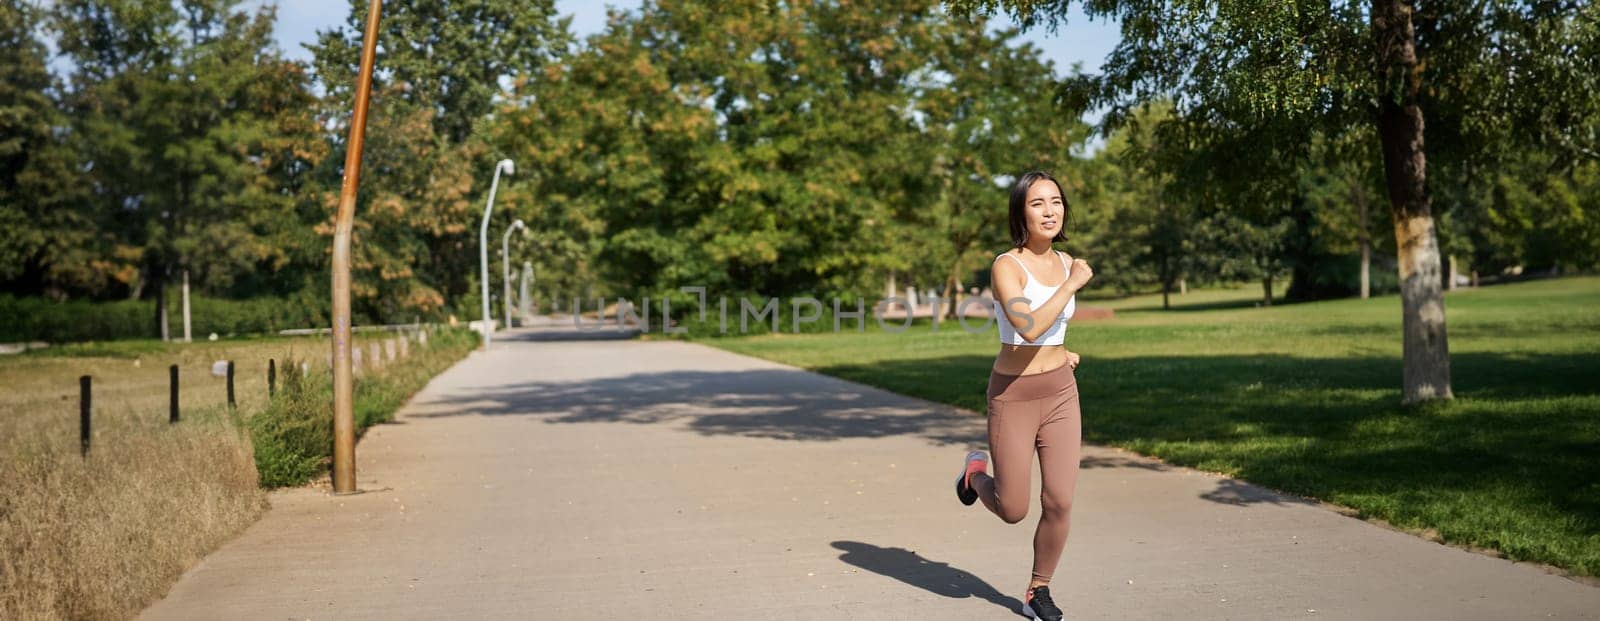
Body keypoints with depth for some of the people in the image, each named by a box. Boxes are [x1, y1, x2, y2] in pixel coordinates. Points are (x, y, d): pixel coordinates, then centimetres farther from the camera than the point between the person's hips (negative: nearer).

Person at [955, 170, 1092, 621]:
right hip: (1013, 396, -5)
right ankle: (977, 471, 38)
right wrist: (1072, 285, -23)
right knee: (1013, 512, 5)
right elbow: (1028, 327, -32)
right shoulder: (1006, 266, -17)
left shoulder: (1066, 263, 3)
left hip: (1061, 392, 5)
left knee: (1060, 503, -3)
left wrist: (1060, 351, 9)